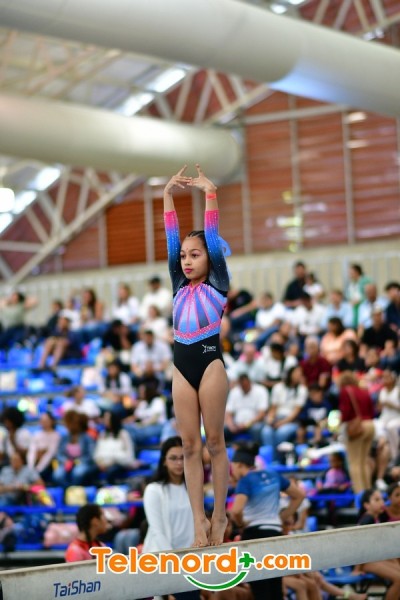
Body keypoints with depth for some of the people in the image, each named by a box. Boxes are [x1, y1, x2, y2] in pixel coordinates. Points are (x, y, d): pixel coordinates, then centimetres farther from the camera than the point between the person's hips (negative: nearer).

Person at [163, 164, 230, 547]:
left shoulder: (216, 284, 5)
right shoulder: (180, 287, 15)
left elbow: (212, 237, -1)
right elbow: (172, 239, 13)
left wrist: (209, 193, -1)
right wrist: (168, 195, 10)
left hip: (210, 361, -4)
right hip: (181, 365, 4)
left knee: (214, 442, 0)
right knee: (189, 445, 1)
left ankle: (219, 516, 6)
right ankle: (199, 519, 2)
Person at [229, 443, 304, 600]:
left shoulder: (246, 481, -11)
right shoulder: (272, 475, 9)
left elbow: (236, 510, -27)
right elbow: (299, 495, 17)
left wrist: (241, 523, -7)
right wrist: (283, 517, 16)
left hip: (254, 534, -6)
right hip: (275, 533, 6)